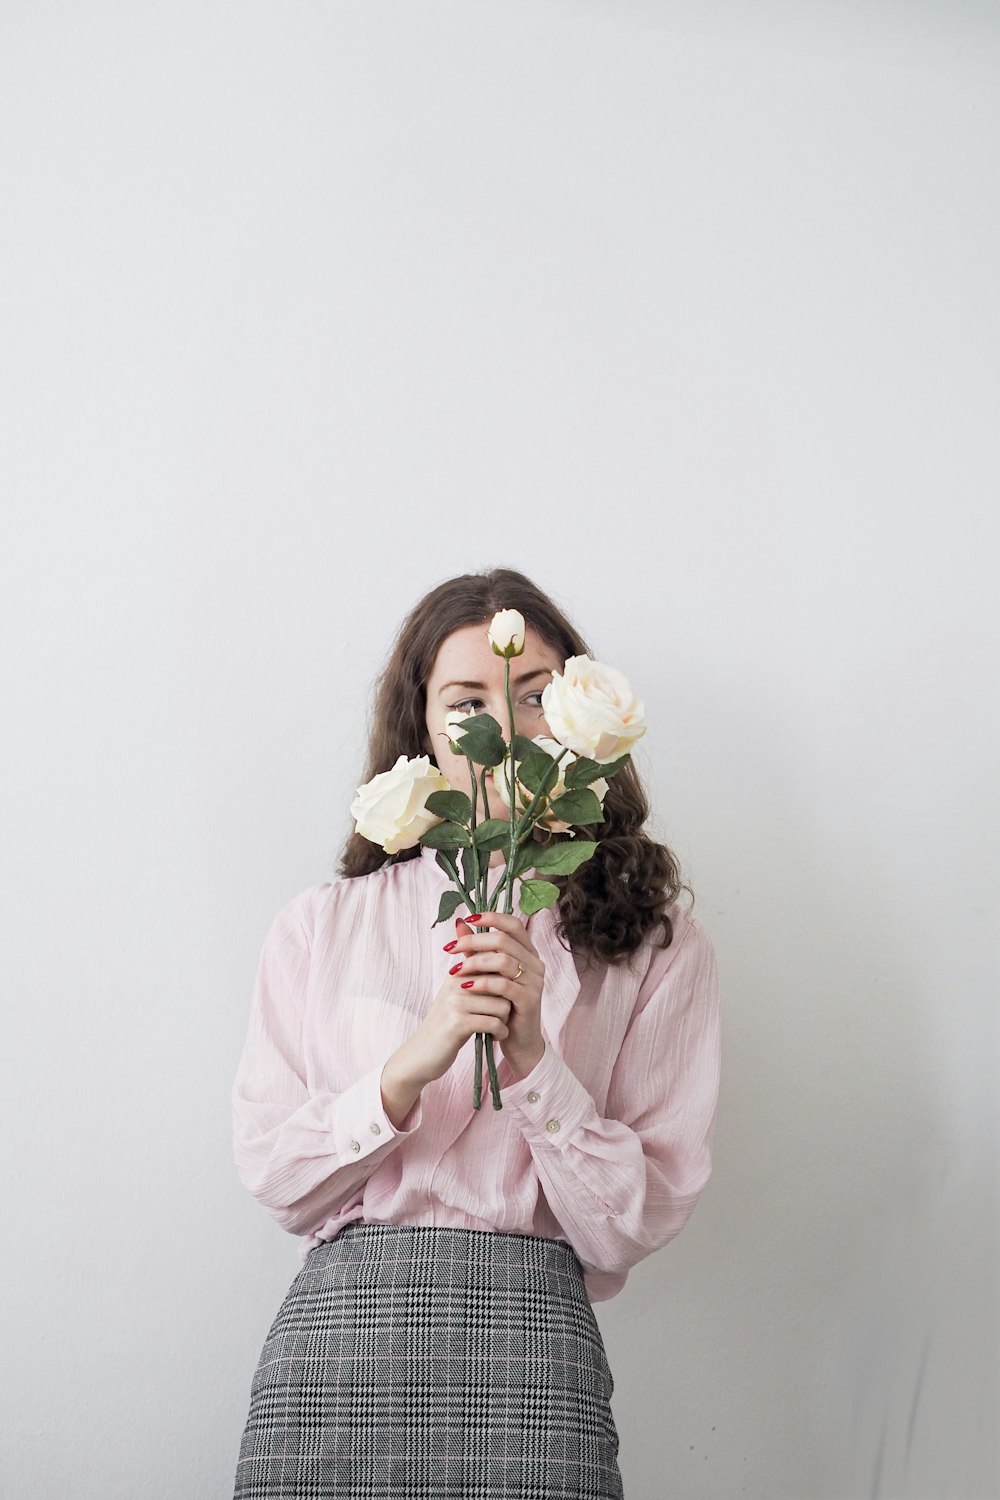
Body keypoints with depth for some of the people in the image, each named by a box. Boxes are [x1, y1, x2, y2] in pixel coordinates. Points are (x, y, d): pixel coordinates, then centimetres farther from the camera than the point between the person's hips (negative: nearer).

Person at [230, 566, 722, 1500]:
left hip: (532, 1332, -1)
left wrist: (533, 1059, -12)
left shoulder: (653, 941, 7)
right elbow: (271, 1178, 3)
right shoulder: (322, 924, 10)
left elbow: (634, 1225, 1)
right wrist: (409, 1069, -11)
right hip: (339, 1324, 1)